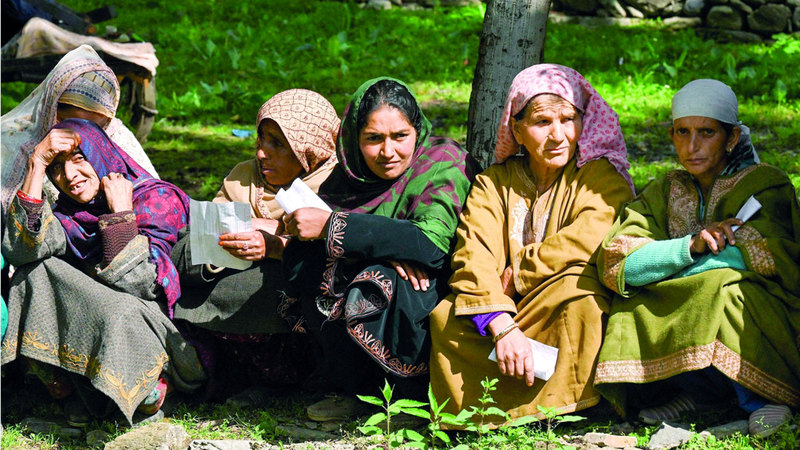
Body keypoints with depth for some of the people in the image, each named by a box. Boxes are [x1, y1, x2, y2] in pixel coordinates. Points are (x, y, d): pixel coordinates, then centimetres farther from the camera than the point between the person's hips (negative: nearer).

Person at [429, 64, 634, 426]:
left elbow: (589, 240, -20)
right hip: (508, 310, 2)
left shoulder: (600, 176, 0)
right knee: (445, 314, -23)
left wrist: (517, 274, -13)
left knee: (578, 284, -34)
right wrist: (502, 325, -29)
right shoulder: (493, 183, 6)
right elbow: (474, 257, -11)